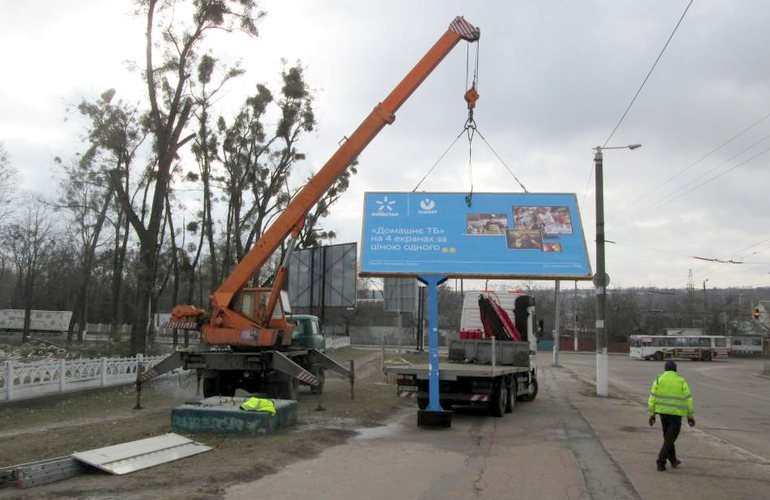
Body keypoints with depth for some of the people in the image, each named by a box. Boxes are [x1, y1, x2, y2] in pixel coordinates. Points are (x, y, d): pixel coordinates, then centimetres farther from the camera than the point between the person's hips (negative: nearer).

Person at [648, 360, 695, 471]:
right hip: (676, 413, -3)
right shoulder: (681, 381, -2)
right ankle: (661, 463, -7)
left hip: (662, 412, 3)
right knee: (669, 439, 2)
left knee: (668, 436, 21)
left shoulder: (659, 379, 1)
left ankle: (673, 460, 31)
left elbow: (652, 397, -3)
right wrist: (690, 416, 5)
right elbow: (688, 399, -3)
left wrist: (652, 414, 1)